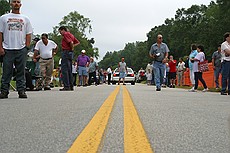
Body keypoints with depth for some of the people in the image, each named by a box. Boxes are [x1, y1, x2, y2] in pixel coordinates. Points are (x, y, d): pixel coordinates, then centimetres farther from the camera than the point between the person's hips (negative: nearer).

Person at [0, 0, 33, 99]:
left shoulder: (25, 19, 14)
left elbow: (28, 34, 11)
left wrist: (27, 47, 0)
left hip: (21, 49, 1)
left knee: (21, 71, 2)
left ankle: (21, 91, 5)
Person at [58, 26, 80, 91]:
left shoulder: (65, 34, -8)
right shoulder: (70, 34, 20)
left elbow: (71, 42, -21)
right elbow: (78, 42, 22)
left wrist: (72, 48, -6)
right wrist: (73, 46, 11)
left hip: (66, 52, -10)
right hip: (70, 53, 10)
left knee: (64, 70, -9)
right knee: (69, 70, 12)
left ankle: (66, 86, -13)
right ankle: (71, 86, 14)